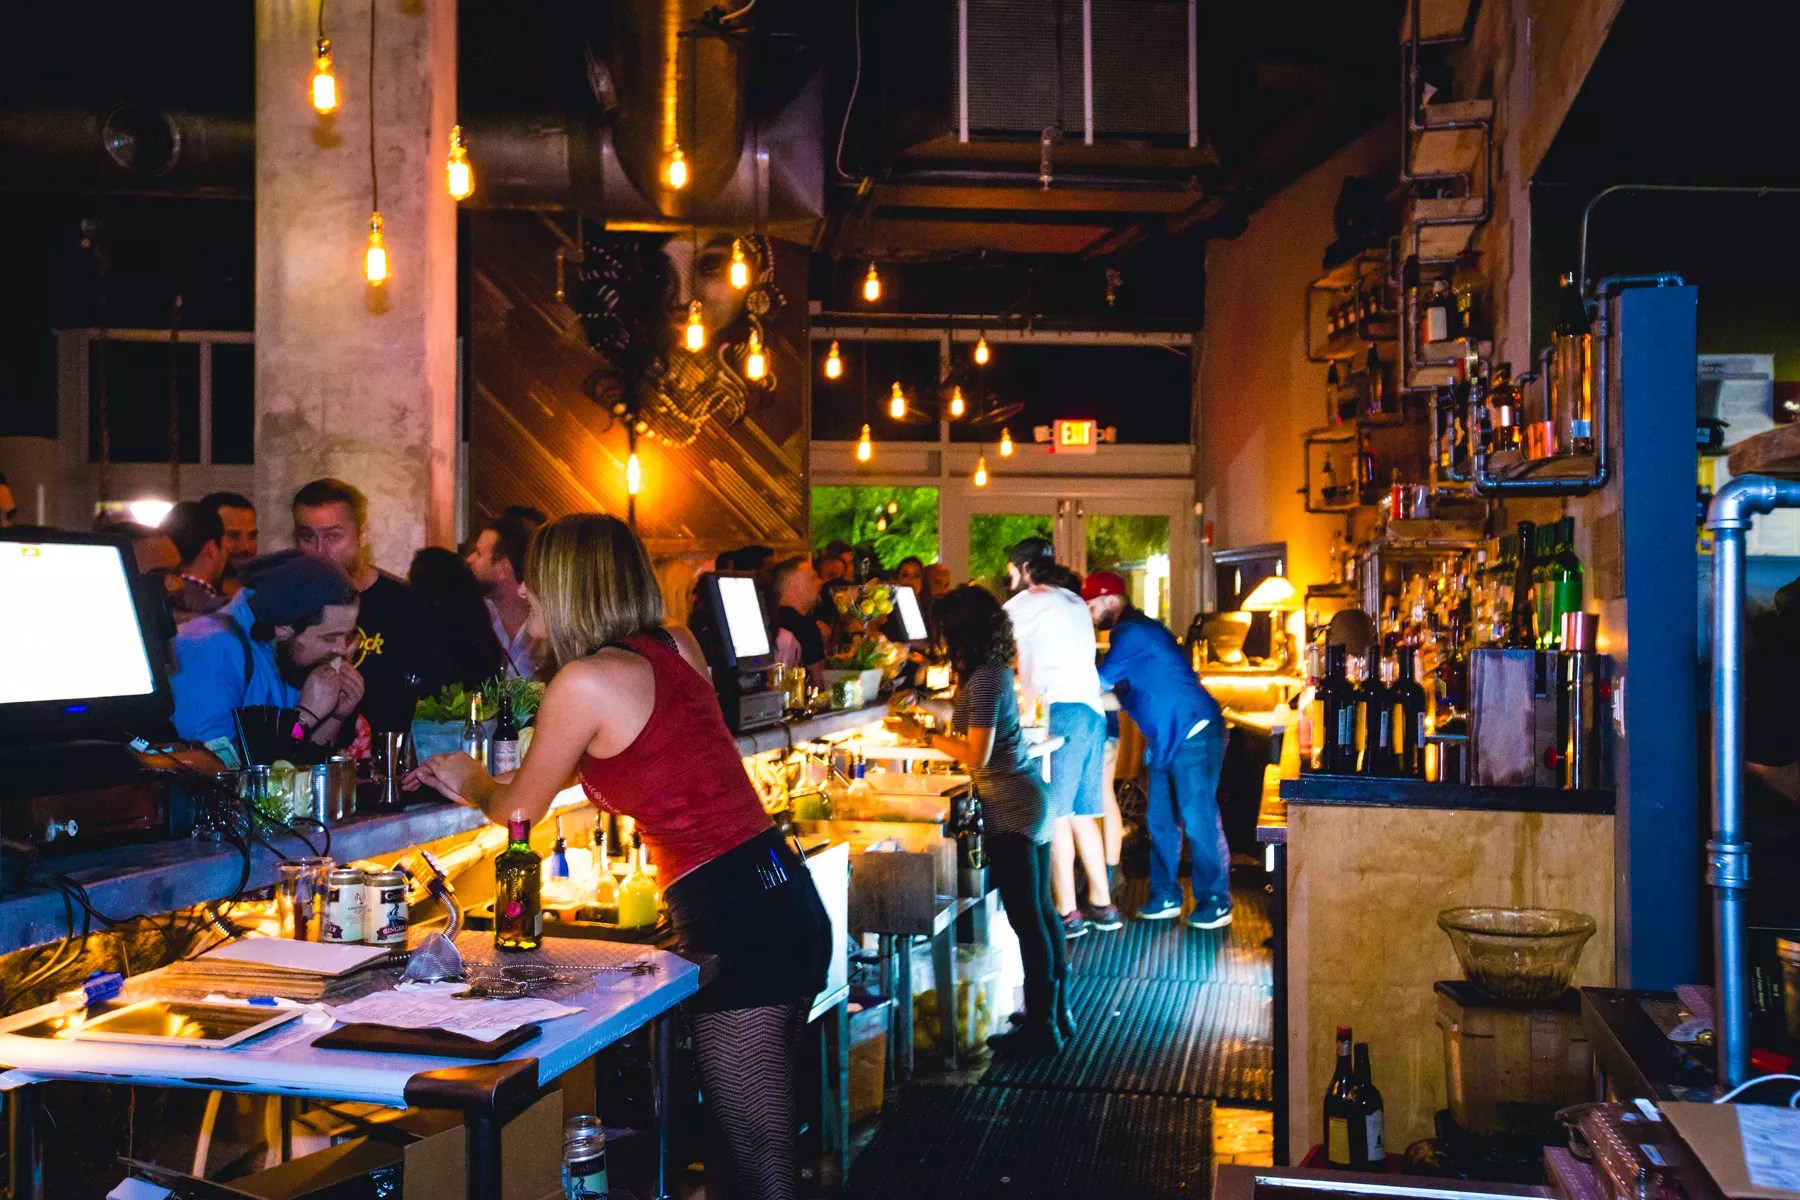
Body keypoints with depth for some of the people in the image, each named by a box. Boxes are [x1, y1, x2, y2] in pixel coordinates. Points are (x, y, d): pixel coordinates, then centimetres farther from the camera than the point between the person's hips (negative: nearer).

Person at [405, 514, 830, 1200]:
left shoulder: (585, 682, -10)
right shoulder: (677, 647, 12)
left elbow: (518, 808, 6)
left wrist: (470, 783, 30)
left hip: (732, 914, -9)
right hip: (786, 892, 9)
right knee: (771, 1144, 16)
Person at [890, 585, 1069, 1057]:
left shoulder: (985, 679, -19)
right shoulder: (995, 670, 10)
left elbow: (977, 754, -20)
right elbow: (972, 717, 28)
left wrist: (922, 734, -11)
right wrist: (922, 703, 24)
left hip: (1011, 811, -10)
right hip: (1030, 801, 10)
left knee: (1026, 917, -3)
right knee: (1041, 912, 16)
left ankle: (1041, 1027, 5)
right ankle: (1057, 1014, 25)